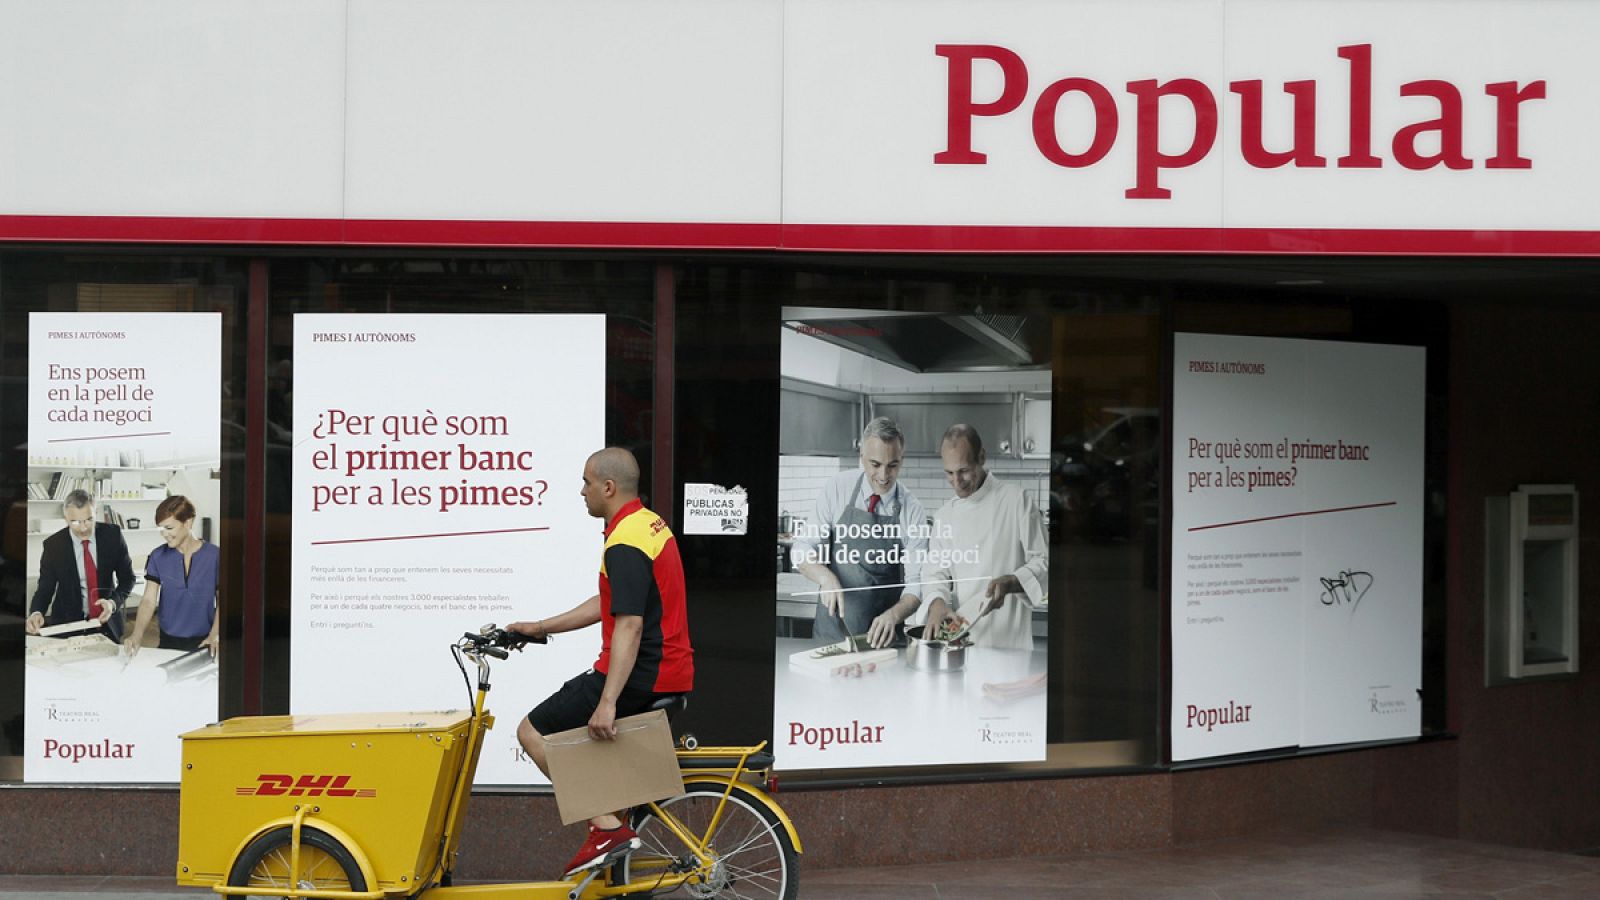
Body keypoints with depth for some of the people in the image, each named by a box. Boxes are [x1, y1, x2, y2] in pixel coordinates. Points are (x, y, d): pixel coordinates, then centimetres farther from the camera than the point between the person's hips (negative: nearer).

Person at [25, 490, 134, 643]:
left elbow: (127, 578, -2)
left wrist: (114, 602, -21)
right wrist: (37, 613, -25)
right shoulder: (53, 545, -11)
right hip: (67, 625, -1)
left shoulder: (112, 534, -9)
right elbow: (45, 587, -4)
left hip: (108, 623, 1)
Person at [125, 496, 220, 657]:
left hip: (202, 643, -2)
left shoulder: (214, 556, -8)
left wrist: (214, 636, -18)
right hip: (168, 642, 2)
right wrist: (137, 636, -22)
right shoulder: (158, 557, -2)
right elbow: (149, 601, -6)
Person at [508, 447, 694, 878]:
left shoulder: (625, 545, -19)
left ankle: (607, 829, -7)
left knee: (533, 731, -1)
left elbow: (629, 625, -28)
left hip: (639, 676, -10)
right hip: (670, 675, 10)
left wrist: (607, 702, -33)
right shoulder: (649, 523, 14)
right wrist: (540, 627, 22)